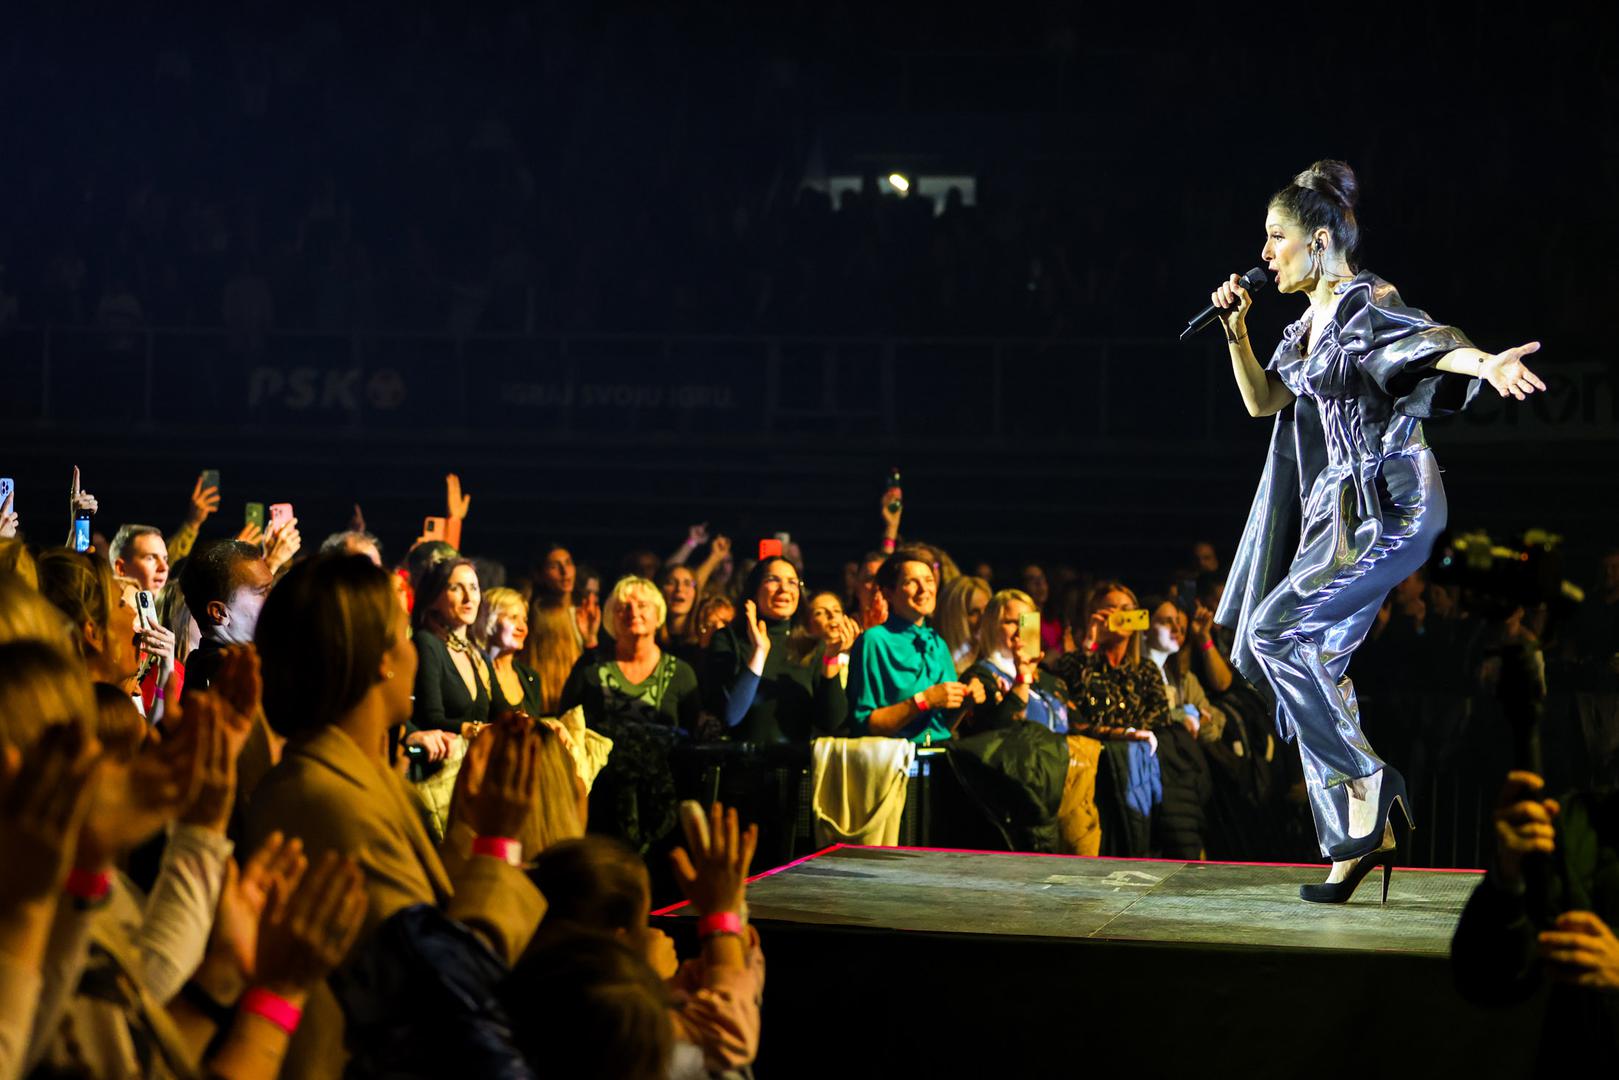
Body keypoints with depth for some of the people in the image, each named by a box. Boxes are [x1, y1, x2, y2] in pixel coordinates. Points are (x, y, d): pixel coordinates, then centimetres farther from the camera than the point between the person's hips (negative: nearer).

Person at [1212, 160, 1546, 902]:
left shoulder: (1367, 304, -12)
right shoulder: (1309, 322, 15)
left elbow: (1430, 339, -31)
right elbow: (1263, 400, 19)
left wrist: (1483, 362, -51)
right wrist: (1236, 332, 6)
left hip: (1388, 505, -9)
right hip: (1336, 507, 9)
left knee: (1273, 628, -17)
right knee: (1318, 658, 5)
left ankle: (1367, 784, -8)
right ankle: (1356, 839, 8)